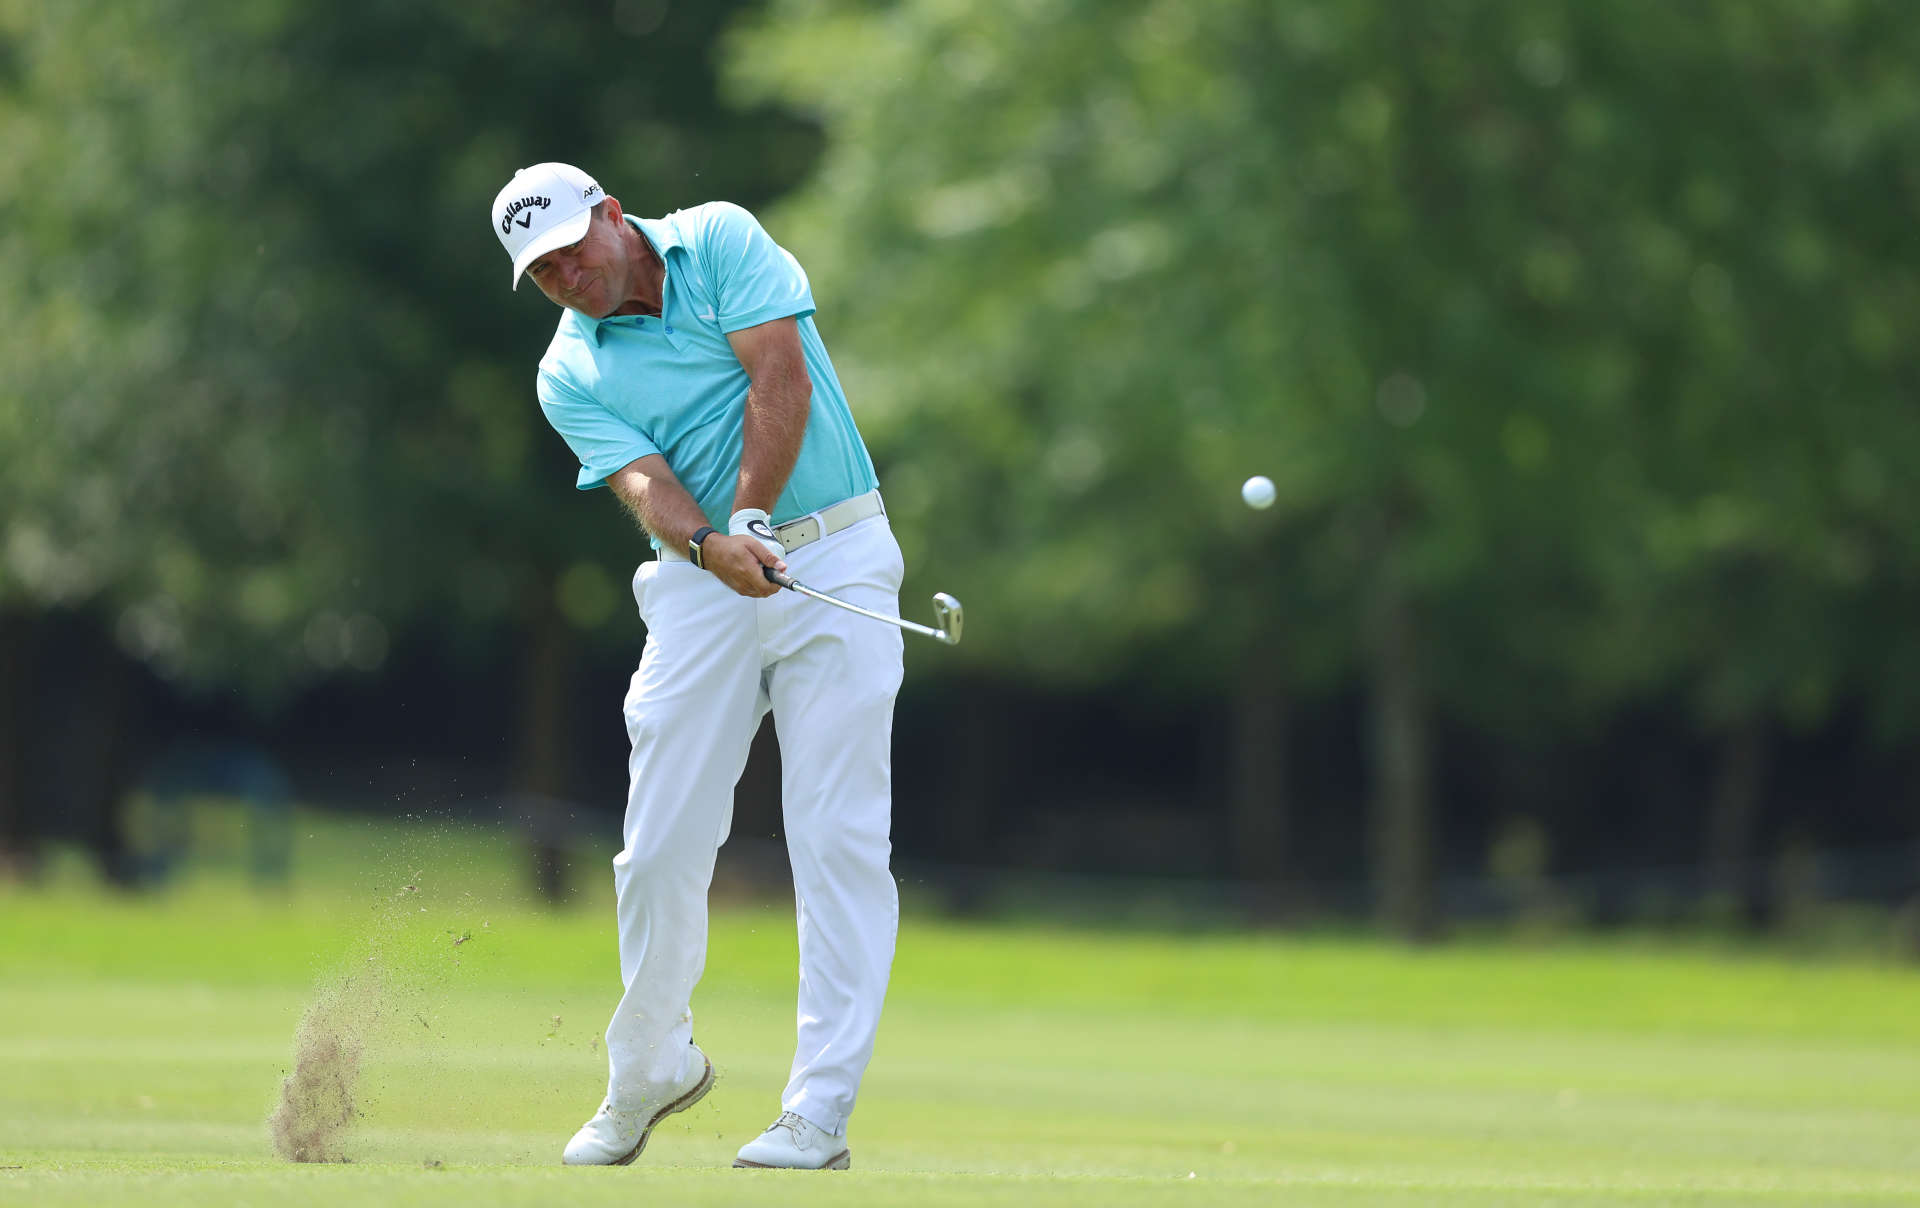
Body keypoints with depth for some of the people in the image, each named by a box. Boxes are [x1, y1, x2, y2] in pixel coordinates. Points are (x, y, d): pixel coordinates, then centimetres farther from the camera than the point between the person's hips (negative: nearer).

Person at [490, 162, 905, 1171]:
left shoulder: (720, 241, 0)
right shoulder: (570, 377, 4)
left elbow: (780, 377, -11)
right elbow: (645, 481, -11)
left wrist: (751, 519, -19)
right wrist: (714, 548, -31)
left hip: (835, 554, -3)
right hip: (698, 592, 3)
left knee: (838, 835, -9)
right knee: (663, 842, 1)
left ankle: (819, 1111, -11)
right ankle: (649, 1070, 24)